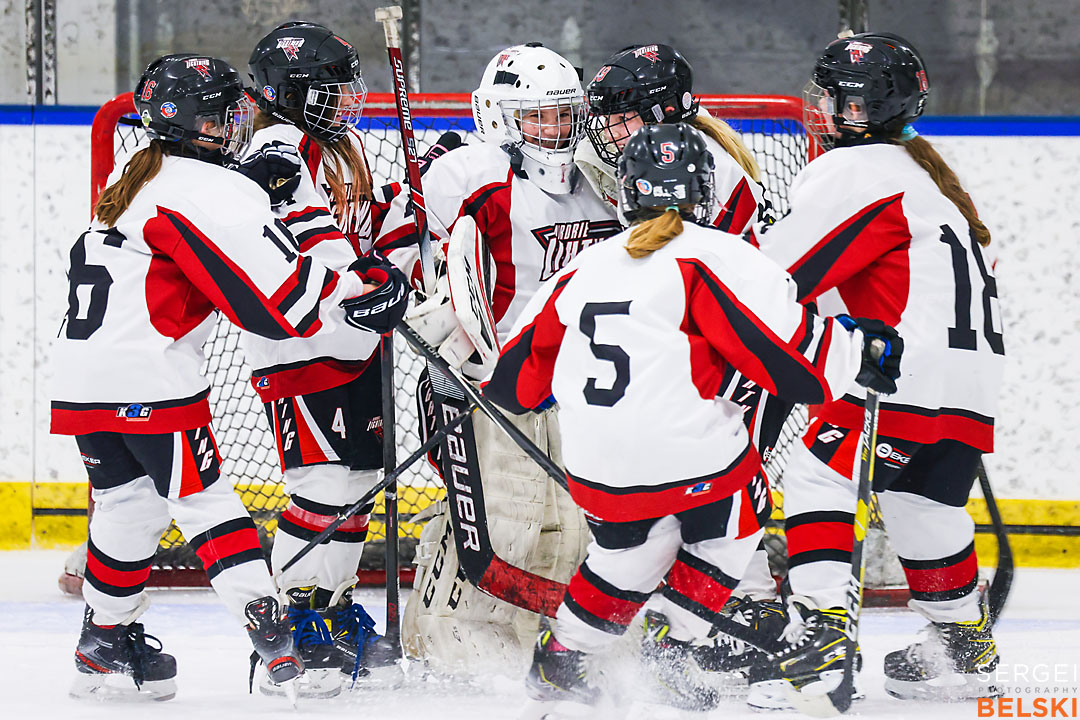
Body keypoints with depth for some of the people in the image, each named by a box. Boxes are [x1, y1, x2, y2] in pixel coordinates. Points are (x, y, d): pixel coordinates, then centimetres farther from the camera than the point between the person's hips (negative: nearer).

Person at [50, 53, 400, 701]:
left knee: (126, 503, 18)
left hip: (85, 381, 8)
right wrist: (356, 296, -9)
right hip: (154, 381, -8)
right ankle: (269, 629, -7)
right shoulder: (202, 187, -11)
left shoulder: (136, 183, 19)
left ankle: (106, 645, 24)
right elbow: (272, 286, -16)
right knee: (204, 501, -5)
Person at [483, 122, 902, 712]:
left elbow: (514, 380, 18)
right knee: (732, 523, 23)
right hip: (690, 452, -5)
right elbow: (791, 357, -11)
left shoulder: (586, 268, 13)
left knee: (630, 553, 29)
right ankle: (671, 647, 15)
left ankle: (557, 661, 33)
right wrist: (858, 348, 7)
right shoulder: (717, 256, -4)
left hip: (597, 473, 5)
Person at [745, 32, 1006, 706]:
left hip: (918, 371, -10)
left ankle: (822, 625, -18)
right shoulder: (919, 167, 22)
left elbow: (780, 270, -12)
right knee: (922, 501, 23)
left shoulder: (860, 171, -9)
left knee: (821, 473, -7)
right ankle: (966, 644, 33)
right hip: (974, 379, 10)